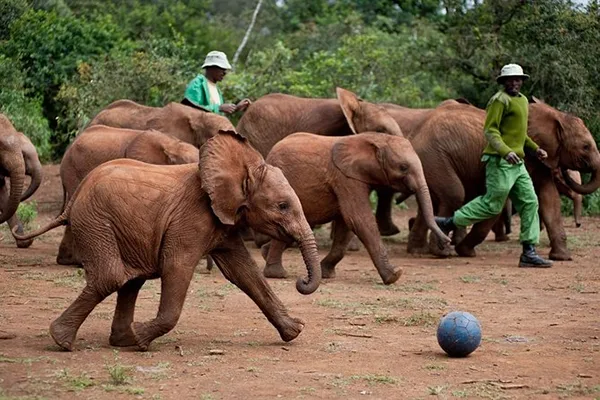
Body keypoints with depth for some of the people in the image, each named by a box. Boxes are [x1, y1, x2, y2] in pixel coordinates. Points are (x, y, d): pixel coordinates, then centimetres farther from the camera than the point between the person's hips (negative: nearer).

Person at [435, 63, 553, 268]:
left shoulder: (523, 100, 20)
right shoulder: (500, 100, -10)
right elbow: (490, 130, -17)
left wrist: (535, 149, 22)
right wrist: (505, 151, -30)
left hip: (517, 163, 9)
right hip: (500, 161, -9)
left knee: (529, 202, 1)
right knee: (492, 204, -6)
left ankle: (529, 252, 1)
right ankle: (448, 223, 8)